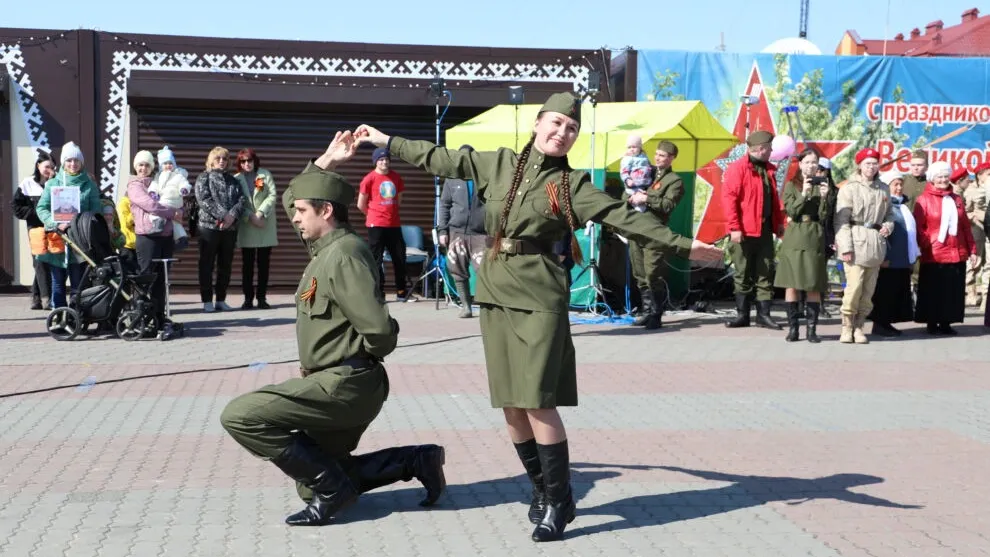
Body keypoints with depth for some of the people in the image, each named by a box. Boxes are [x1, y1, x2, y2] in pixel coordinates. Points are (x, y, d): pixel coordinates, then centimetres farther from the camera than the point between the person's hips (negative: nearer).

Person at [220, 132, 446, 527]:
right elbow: (299, 197, 28)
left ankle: (333, 487, -8)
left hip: (343, 383, -10)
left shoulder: (343, 254, -18)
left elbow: (381, 330, -26)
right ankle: (418, 460, 17)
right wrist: (324, 164, 14)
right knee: (315, 481, 15)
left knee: (240, 417, -15)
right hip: (337, 384, 10)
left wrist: (363, 358, -6)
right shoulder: (327, 246, 11)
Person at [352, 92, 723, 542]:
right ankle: (541, 489, 22)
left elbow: (624, 217, -4)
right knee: (511, 404, 6)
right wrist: (387, 141, 24)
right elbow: (442, 160, 19)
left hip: (540, 298, -4)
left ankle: (559, 500, 2)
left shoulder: (571, 183, 1)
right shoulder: (498, 164, 10)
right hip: (496, 294, 4)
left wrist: (681, 245, -11)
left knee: (537, 402, -11)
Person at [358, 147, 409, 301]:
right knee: (377, 259, -1)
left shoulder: (396, 177, 7)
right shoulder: (370, 178, -6)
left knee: (400, 258, 9)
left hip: (394, 224, 5)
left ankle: (401, 292, 20)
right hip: (376, 225, -5)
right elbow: (361, 205, 0)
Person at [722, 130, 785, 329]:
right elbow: (729, 198, -13)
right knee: (743, 274, 3)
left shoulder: (768, 169, 14)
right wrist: (734, 227, -18)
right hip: (744, 231, -6)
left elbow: (774, 198, 19)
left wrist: (779, 222, 11)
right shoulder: (738, 168, -8)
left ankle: (764, 314, 10)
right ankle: (742, 315, 10)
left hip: (765, 230, 6)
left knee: (764, 274, 6)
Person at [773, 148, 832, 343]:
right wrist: (803, 194, -16)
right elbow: (791, 212, -5)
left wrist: (824, 197, -15)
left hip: (815, 239, 0)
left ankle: (812, 329, 5)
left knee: (814, 286, 0)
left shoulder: (822, 185, 7)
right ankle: (792, 328, 7)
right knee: (792, 284, 0)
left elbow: (824, 217, 0)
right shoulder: (791, 186, 7)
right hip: (794, 238, 0)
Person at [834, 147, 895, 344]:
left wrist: (888, 226, 1)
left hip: (876, 242, 5)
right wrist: (846, 246, -14)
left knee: (869, 289, 5)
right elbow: (841, 219, -7)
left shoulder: (883, 189, 13)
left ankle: (858, 327, 14)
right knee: (854, 286, -12)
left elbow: (889, 212, 24)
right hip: (856, 240, -5)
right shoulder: (849, 188, -2)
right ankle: (847, 327, 0)